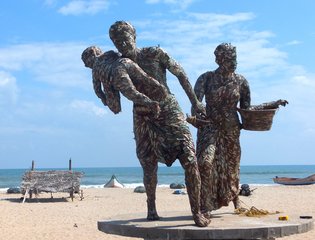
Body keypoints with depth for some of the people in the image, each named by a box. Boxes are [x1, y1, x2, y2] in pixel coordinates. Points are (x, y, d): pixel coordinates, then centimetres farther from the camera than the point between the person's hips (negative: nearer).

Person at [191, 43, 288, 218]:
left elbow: (246, 108, 6)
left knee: (231, 166, 12)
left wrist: (272, 104, 4)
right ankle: (205, 207, -14)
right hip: (209, 128, -2)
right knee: (206, 163, -21)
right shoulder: (206, 78, -5)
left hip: (231, 130, 2)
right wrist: (196, 116, -35)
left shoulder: (241, 81, 2)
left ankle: (236, 200, 39)